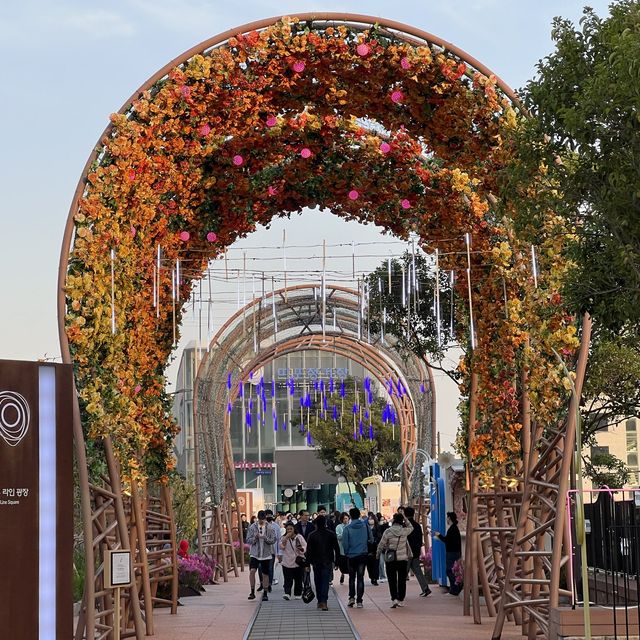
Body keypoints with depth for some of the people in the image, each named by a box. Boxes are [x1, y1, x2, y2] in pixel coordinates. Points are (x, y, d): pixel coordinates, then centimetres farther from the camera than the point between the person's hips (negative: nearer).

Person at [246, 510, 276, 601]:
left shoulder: (270, 528, 1)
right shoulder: (252, 527, 1)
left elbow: (273, 540, -4)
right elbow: (248, 540, 0)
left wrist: (264, 537, -20)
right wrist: (255, 538, -19)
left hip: (266, 554, 1)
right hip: (254, 553, -1)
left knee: (265, 574, 5)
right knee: (252, 571, -17)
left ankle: (265, 594, 17)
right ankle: (252, 592, -6)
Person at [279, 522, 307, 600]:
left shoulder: (299, 537, 4)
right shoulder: (284, 538, 6)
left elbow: (305, 547, 4)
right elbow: (282, 547, -9)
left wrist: (301, 548, -18)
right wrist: (286, 538, -15)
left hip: (298, 561, 1)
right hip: (287, 562, 0)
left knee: (298, 579, 6)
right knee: (288, 579, -11)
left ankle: (297, 594, 17)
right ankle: (287, 593, -18)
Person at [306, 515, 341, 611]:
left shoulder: (312, 535, -2)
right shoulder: (331, 534, -2)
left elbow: (308, 550, -2)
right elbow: (336, 549, 1)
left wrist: (308, 562, 3)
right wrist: (336, 560, 10)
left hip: (316, 562, 1)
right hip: (328, 562, -1)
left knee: (318, 582, 13)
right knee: (325, 581, -5)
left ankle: (320, 601, 19)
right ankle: (323, 601, -18)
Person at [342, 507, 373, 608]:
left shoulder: (347, 528, -10)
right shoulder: (365, 525, -4)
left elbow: (345, 543, -9)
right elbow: (371, 539, 4)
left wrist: (346, 553, 7)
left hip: (352, 555, -1)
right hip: (363, 554, 1)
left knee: (352, 577, 16)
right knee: (360, 578, 4)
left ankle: (352, 597, 8)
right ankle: (359, 601, -1)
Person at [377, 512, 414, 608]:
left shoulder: (388, 532, -11)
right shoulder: (404, 531, -6)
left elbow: (381, 545, -3)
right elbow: (411, 527, 19)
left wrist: (378, 554, 13)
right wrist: (405, 518, 11)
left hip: (390, 559, -2)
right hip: (403, 559, 2)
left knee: (392, 580, 4)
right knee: (402, 580, 10)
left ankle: (394, 599, -9)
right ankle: (401, 600, 13)